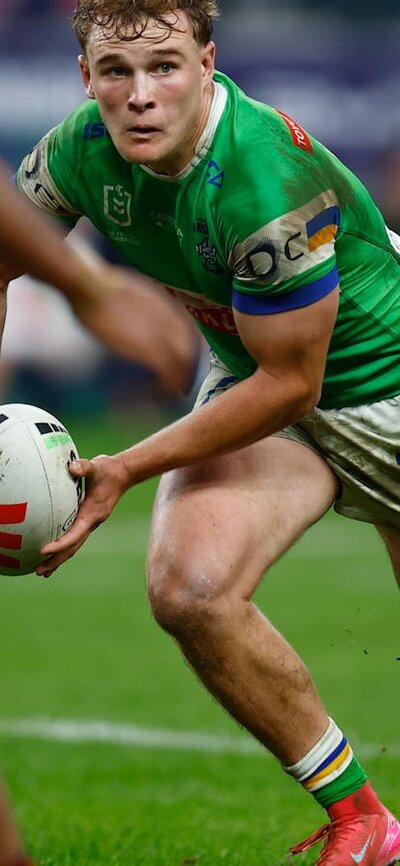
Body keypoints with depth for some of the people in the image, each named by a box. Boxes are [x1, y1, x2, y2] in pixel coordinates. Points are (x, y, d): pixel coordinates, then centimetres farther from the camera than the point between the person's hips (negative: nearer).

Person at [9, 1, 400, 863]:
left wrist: (125, 470, -30)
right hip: (256, 380, 5)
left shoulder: (271, 183, -36)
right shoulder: (80, 153, -17)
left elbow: (289, 384, -29)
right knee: (190, 590, -21)